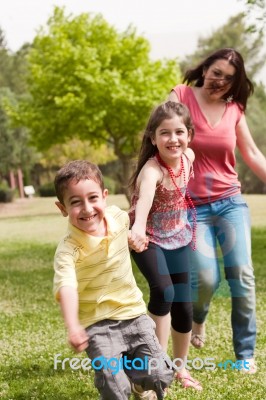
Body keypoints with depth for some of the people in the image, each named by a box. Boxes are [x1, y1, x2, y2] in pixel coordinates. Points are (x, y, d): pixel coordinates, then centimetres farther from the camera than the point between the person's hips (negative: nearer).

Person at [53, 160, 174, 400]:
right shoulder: (68, 249, -23)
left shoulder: (117, 217, -6)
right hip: (98, 325, -4)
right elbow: (66, 287, -40)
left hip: (134, 314, 5)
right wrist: (73, 327, -54)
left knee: (161, 376, 4)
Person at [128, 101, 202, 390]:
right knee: (164, 291, -28)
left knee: (183, 306, 6)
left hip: (176, 238, 6)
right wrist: (138, 227, -74)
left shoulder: (188, 156, -11)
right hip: (148, 238, -5)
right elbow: (146, 195, -55)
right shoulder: (152, 169, -32)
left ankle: (180, 367, 27)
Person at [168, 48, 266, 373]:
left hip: (230, 201, 3)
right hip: (193, 206, -3)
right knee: (206, 278, -11)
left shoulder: (234, 108, 4)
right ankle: (197, 318, 26)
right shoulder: (180, 96, -5)